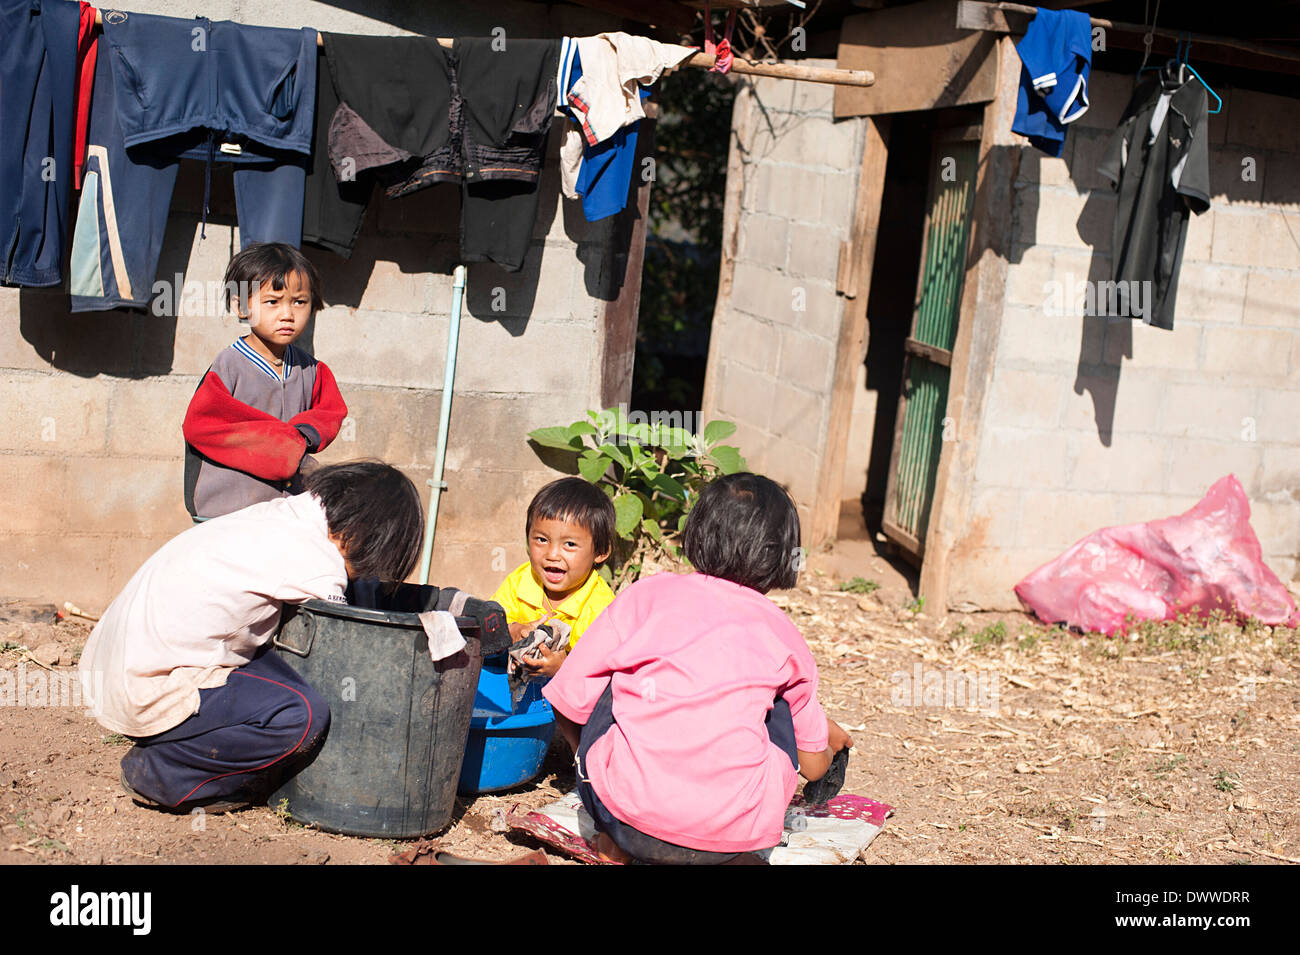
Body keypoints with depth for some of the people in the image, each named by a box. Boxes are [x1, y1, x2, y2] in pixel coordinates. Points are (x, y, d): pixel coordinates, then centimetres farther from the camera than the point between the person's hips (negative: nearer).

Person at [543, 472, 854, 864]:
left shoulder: (647, 593, 11)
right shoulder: (782, 634, 15)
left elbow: (569, 699, 12)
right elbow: (814, 766, 26)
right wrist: (829, 740, 52)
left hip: (626, 819, -1)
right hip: (732, 833, 1)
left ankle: (614, 842, 24)